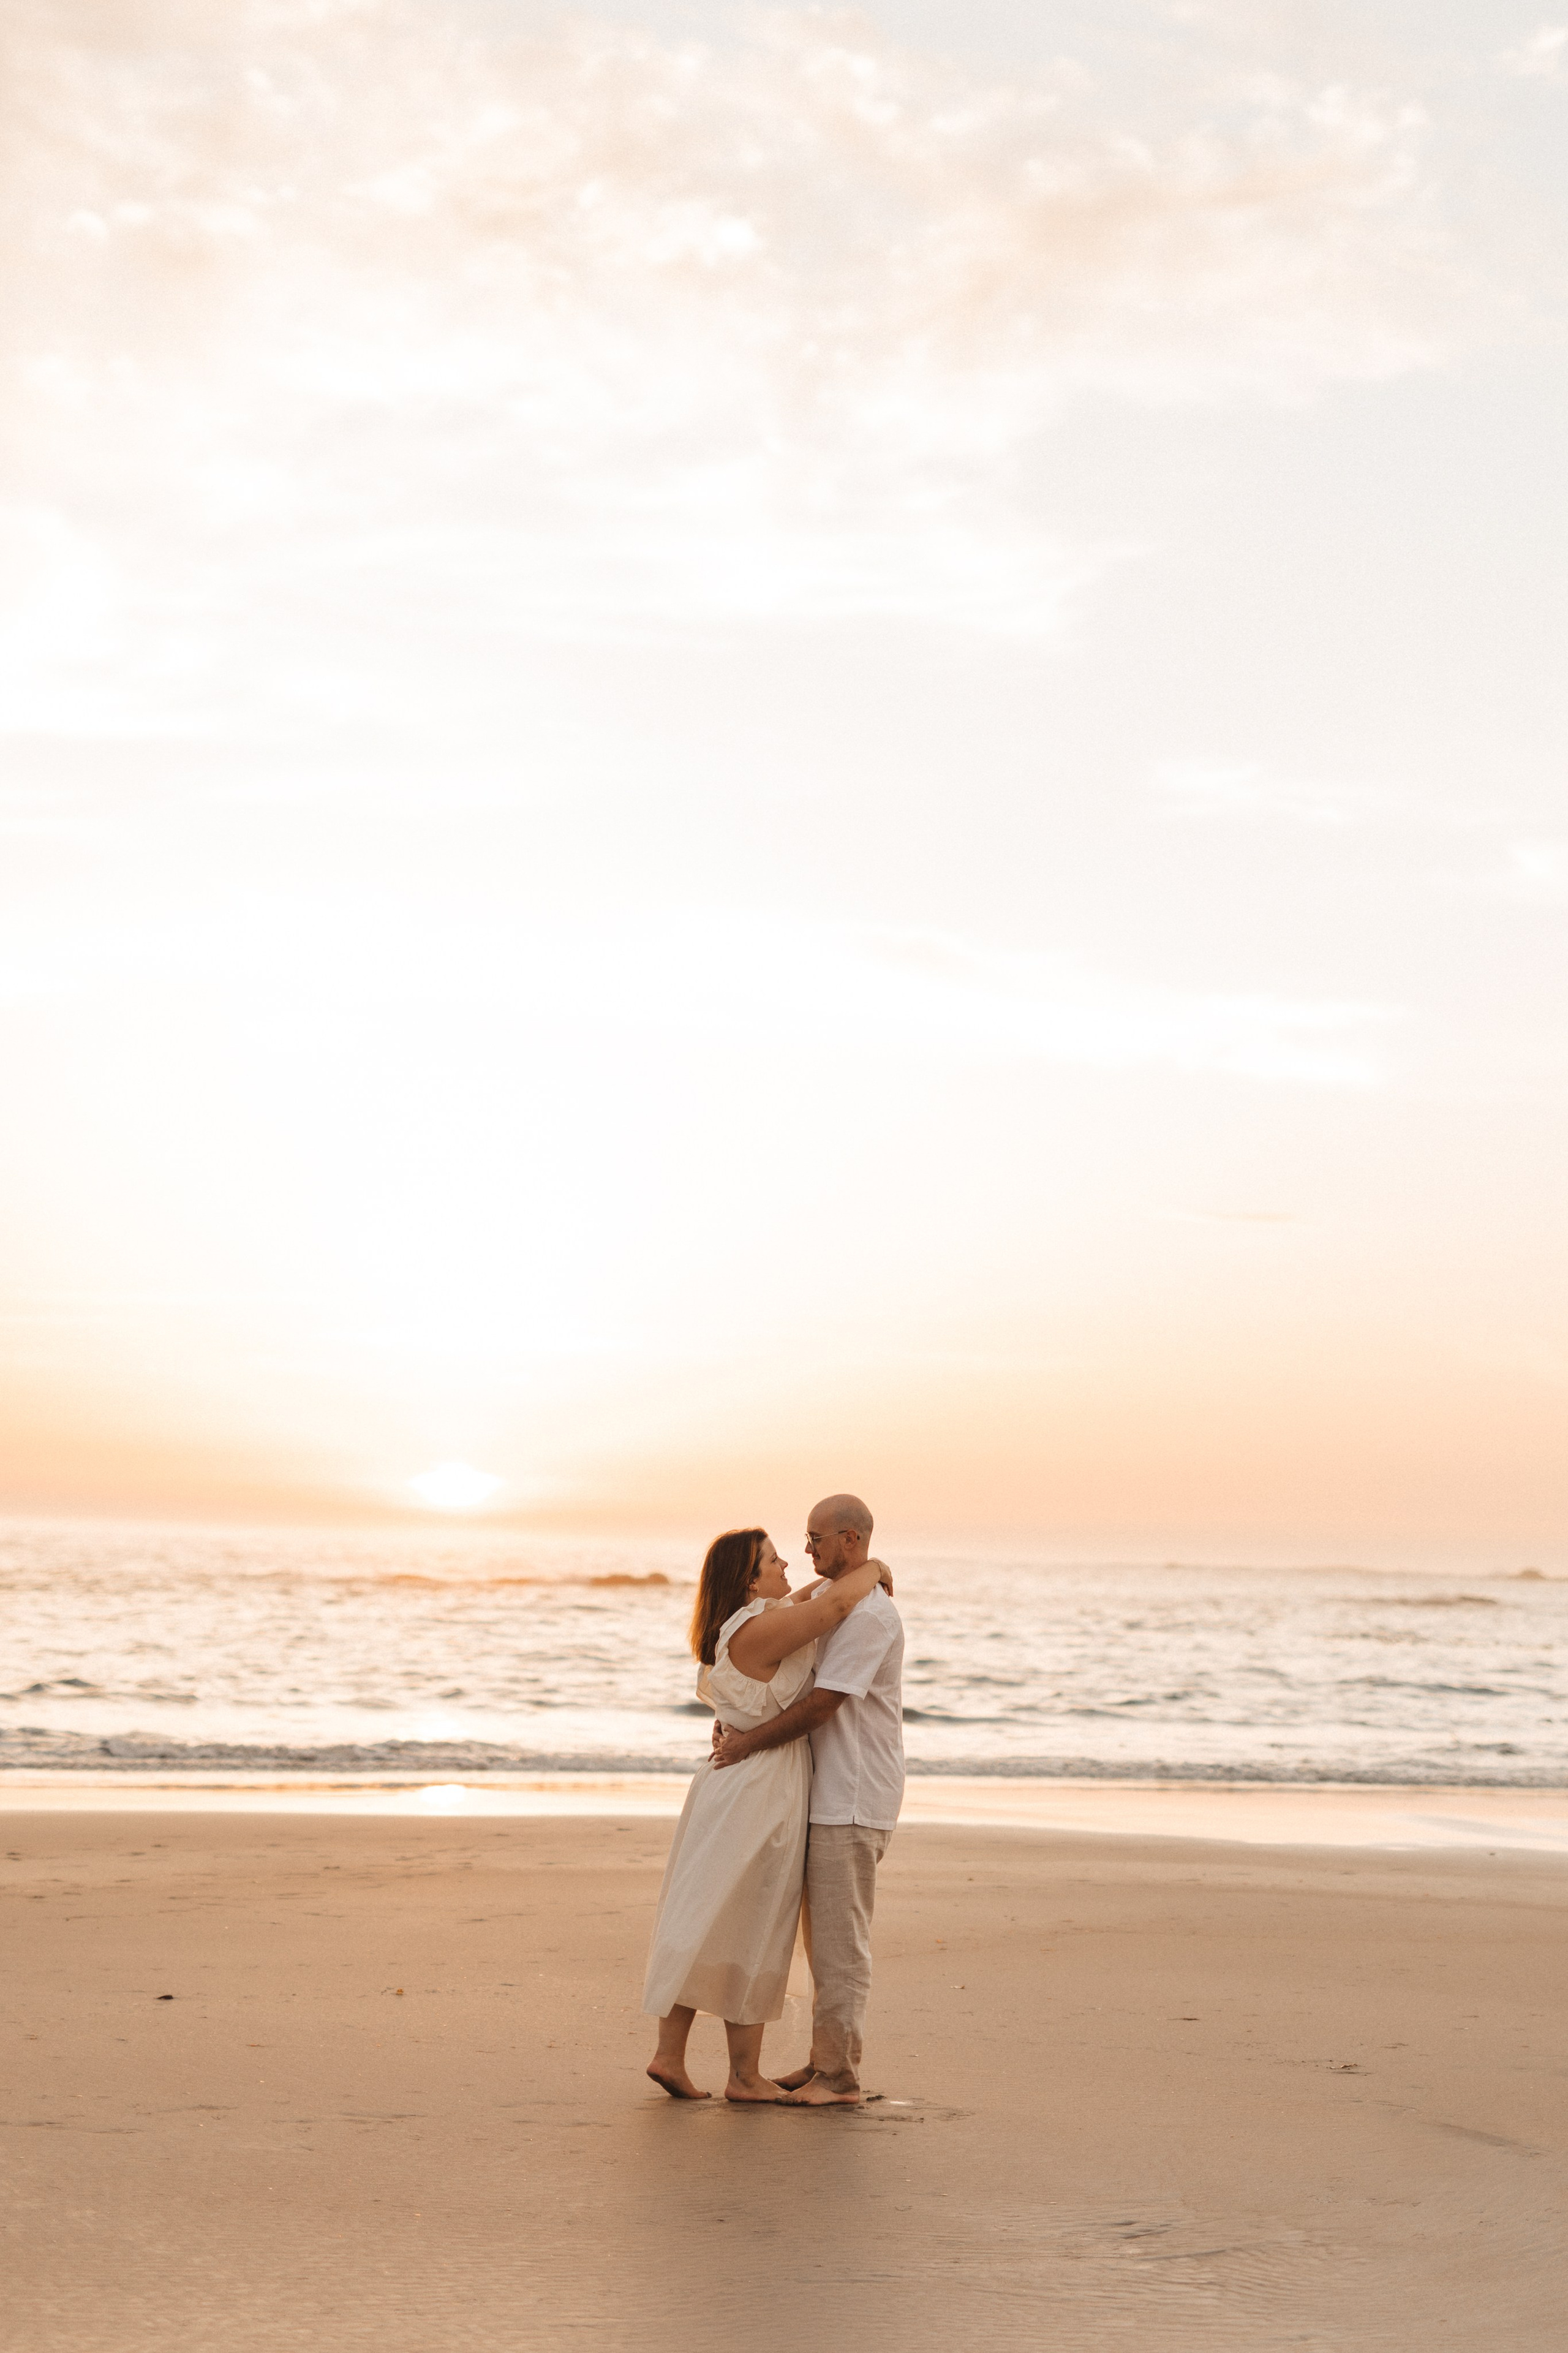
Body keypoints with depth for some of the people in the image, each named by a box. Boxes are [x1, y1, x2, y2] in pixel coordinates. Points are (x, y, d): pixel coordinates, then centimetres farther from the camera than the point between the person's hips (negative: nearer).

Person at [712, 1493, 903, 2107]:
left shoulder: (869, 1614, -18)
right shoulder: (837, 1604, 16)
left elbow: (821, 1705, -21)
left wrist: (750, 1743, -13)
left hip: (853, 1803, -10)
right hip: (828, 1797, 10)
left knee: (841, 1939, -7)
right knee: (822, 1935, 14)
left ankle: (839, 2077, -2)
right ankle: (823, 2062, 21)